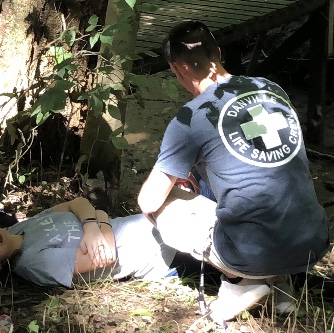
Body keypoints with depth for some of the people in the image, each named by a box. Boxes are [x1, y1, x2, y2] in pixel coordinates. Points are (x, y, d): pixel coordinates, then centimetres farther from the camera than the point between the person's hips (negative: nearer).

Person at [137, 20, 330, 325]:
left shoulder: (190, 119, -6)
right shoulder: (272, 89, 11)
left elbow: (148, 203, 1)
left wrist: (175, 177, 24)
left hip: (255, 255, -6)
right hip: (315, 246, 6)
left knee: (161, 209, 15)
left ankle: (243, 282, 3)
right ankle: (276, 280, 15)